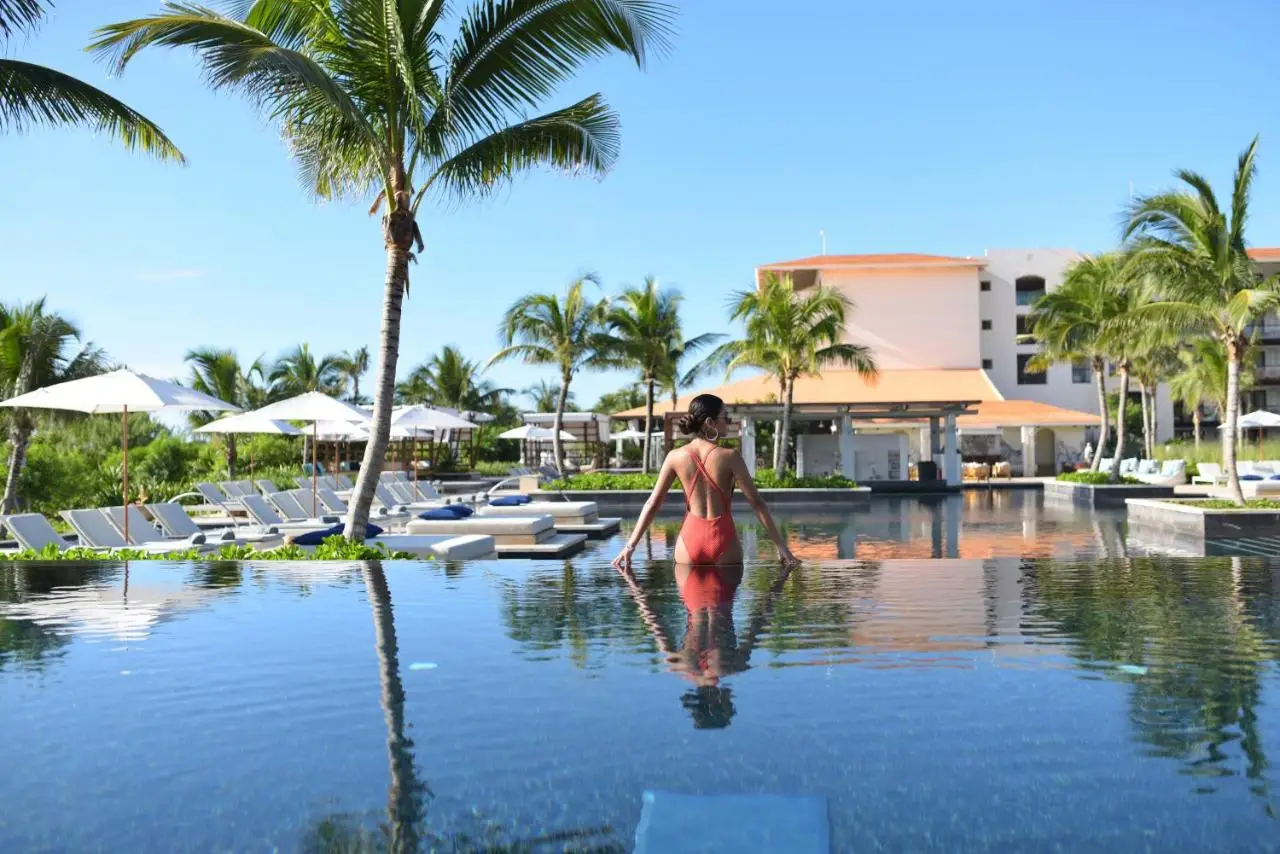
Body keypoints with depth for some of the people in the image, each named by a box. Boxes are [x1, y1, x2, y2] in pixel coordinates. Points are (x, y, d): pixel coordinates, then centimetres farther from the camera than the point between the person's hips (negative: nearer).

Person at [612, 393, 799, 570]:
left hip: (690, 538, 2)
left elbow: (652, 504, 0)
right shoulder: (730, 457, -10)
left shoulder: (675, 457, -2)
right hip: (724, 539, -2)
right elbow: (756, 503, -8)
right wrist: (781, 545, -4)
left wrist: (630, 546, 5)